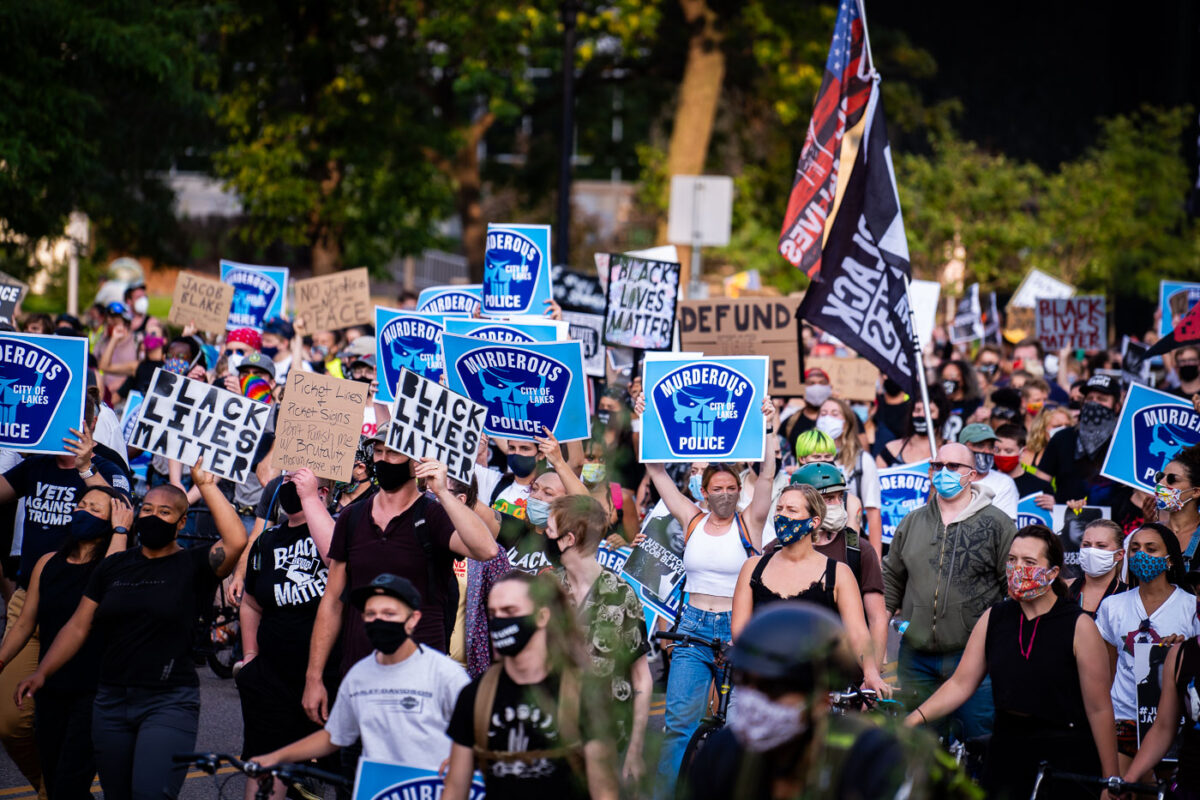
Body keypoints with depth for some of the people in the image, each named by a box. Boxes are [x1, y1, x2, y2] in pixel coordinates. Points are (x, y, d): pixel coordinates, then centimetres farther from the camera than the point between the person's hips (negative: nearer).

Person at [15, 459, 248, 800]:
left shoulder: (193, 566, -2)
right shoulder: (113, 567, 11)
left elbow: (236, 541, -22)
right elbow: (78, 626, 12)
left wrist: (206, 485, -18)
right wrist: (42, 672, 3)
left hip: (169, 704, -5)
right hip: (111, 701, 5)